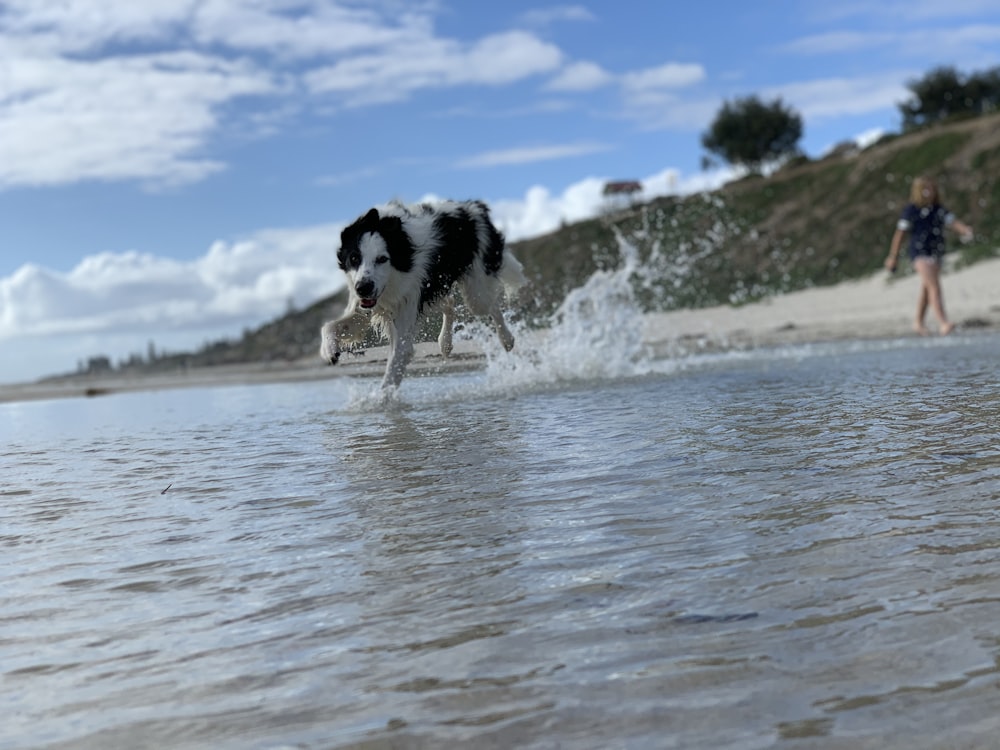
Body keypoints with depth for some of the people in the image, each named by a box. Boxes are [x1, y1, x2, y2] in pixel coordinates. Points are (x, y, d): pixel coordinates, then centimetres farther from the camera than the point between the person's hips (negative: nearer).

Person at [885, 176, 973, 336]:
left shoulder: (939, 209, 10)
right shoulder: (911, 210, -6)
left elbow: (953, 222, -2)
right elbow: (899, 234, -3)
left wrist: (966, 230, -24)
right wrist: (893, 257, -2)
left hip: (936, 254, 7)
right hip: (920, 254, -7)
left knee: (926, 290, 17)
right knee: (934, 287, -19)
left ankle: (918, 322, 31)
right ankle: (943, 323, -26)